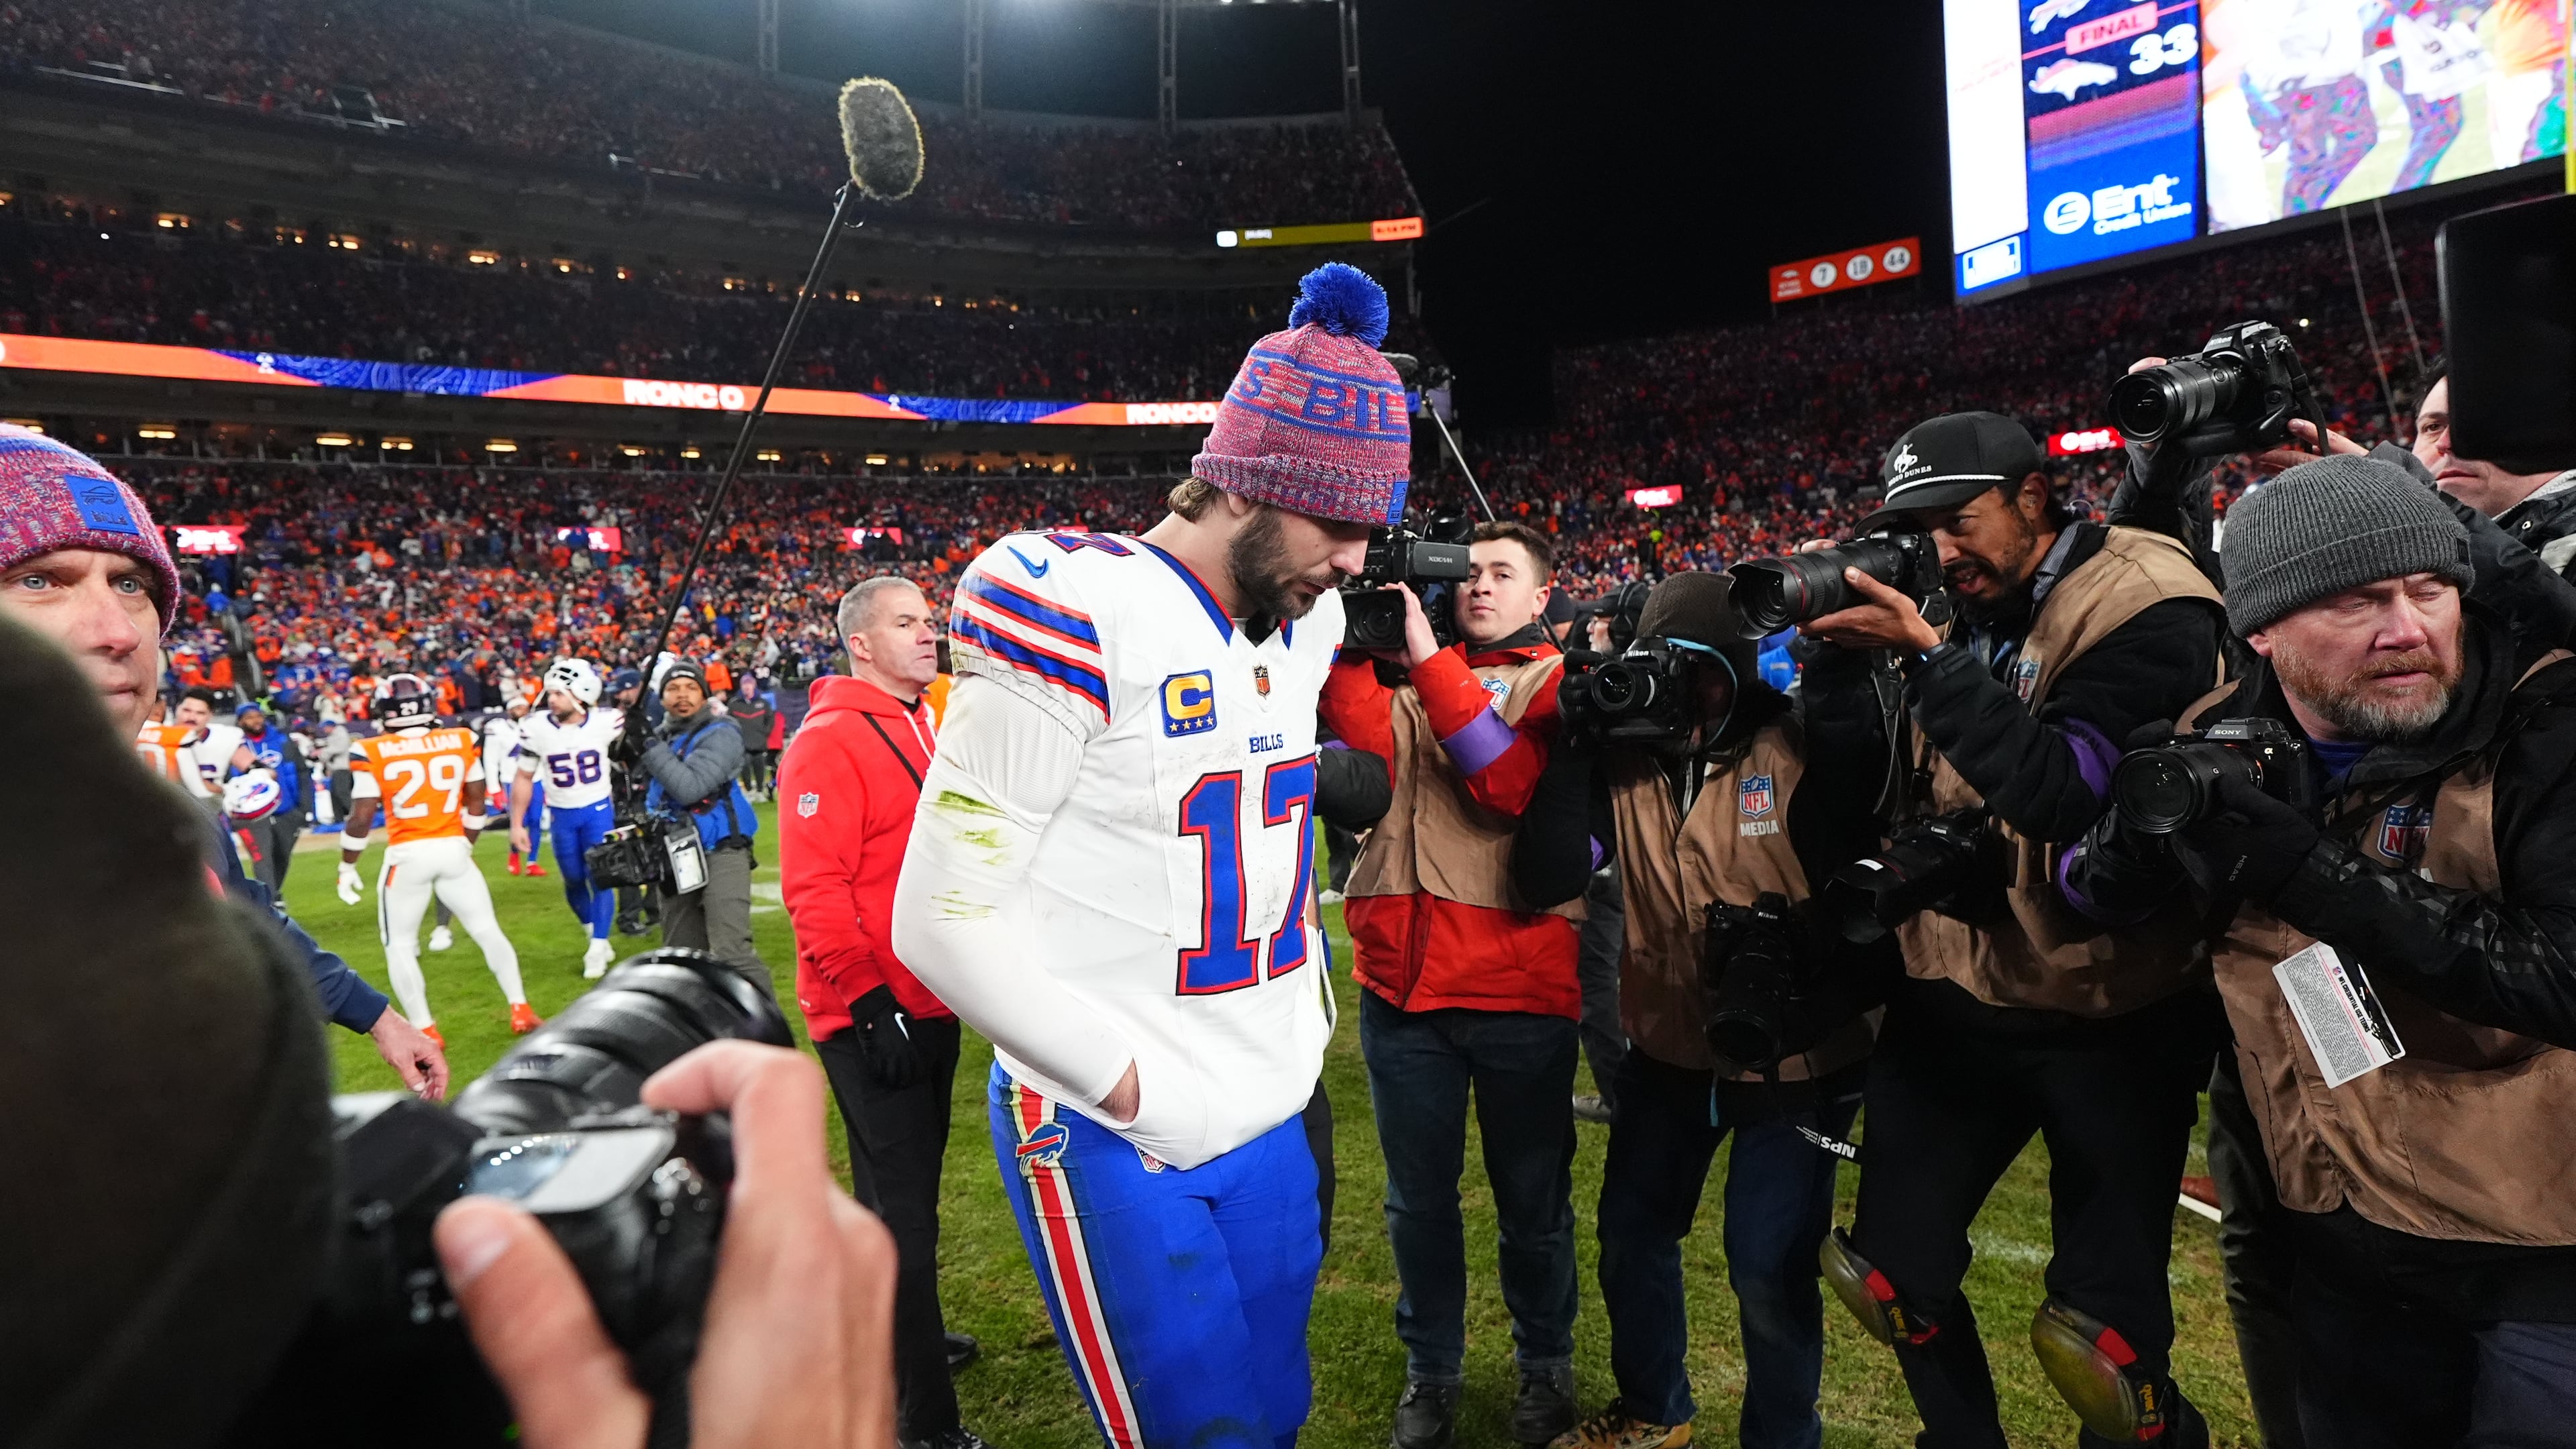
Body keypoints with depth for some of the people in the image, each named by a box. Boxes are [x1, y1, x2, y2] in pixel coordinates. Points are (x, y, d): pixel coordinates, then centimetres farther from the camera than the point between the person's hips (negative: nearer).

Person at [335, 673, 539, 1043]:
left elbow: (361, 819, -7)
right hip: (453, 849, 3)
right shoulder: (461, 741, 2)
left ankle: (425, 1031, 9)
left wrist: (347, 868, 6)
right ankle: (521, 1011, 12)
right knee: (488, 930, 13)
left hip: (407, 855, -2)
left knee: (400, 945, 12)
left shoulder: (373, 753, -6)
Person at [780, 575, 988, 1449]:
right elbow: (815, 890, -22)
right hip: (873, 1016, -9)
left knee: (912, 1184, 23)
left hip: (931, 1003, 9)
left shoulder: (923, 729, 11)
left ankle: (902, 1333, 43)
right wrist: (869, 1001, -22)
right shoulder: (828, 743, -16)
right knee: (902, 1208, -1)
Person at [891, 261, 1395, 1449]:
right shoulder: (1079, 621, -19)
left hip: (1272, 1121, 7)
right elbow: (944, 922, -18)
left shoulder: (1304, 626, 5)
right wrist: (1139, 1086, -16)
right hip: (1114, 1147, -7)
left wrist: (1300, 1023, 11)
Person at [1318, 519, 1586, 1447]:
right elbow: (1370, 753, -9)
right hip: (1402, 977, 3)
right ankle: (1431, 1371, 33)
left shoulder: (1557, 682, 2)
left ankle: (1545, 1364, 35)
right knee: (1419, 1199, 14)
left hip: (1520, 985, -2)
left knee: (1532, 1198, 13)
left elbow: (1510, 788, -17)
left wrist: (1426, 659, -19)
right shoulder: (1405, 666, 12)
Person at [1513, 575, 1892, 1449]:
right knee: (1632, 1230, 18)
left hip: (1794, 1059, -4)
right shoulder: (1624, 758, -6)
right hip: (1668, 1048, 5)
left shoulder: (1806, 751, -16)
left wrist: (1814, 1004, -26)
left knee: (1769, 1267, 0)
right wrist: (1574, 747, -21)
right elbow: (1547, 880, -15)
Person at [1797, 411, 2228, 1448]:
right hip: (1952, 995, 6)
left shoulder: (2147, 608, -13)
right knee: (1893, 1274, 12)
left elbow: (2066, 790, -25)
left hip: (2109, 1012, -5)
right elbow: (1843, 752, 3)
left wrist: (1926, 657, -27)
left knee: (2102, 1342, -4)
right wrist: (1834, 644, -12)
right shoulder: (1948, 603, 3)